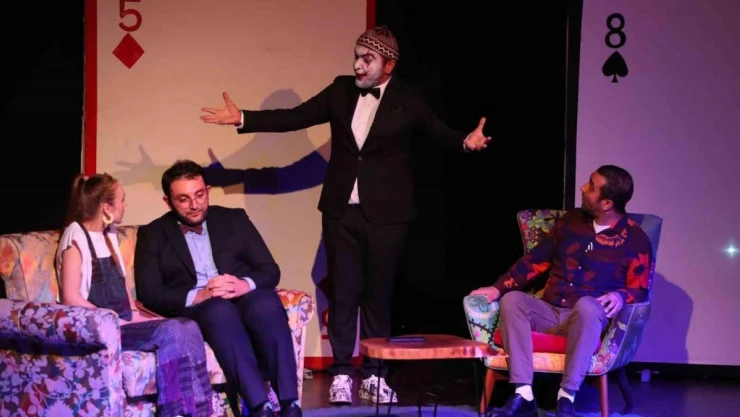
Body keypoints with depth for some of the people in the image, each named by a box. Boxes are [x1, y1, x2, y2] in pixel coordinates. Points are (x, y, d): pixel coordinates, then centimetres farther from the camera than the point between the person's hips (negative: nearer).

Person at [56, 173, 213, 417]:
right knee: (170, 331, -28)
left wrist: (136, 313, 3)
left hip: (123, 322, 8)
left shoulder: (108, 236, 18)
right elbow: (71, 298, -15)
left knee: (188, 327, -17)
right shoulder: (77, 237, -7)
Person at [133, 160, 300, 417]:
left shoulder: (234, 219, 17)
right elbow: (149, 294, 0)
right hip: (194, 309, -2)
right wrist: (197, 296, -17)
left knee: (267, 305, -34)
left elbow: (270, 270, 10)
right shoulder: (153, 235, 11)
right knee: (219, 310, -38)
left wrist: (245, 284, -14)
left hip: (245, 298, 2)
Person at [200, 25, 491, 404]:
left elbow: (437, 131, -9)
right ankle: (341, 374, 12)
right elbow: (295, 117, 3)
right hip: (341, 210, 2)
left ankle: (374, 375, 15)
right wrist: (243, 118, -5)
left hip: (386, 213, -2)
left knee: (377, 294, 6)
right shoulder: (341, 90, 4)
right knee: (342, 294, 5)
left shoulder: (408, 99, -3)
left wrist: (465, 142, -31)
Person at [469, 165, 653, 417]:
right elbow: (537, 260, 15)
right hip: (550, 313, 5)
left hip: (587, 319, -5)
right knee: (511, 300, -25)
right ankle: (523, 395, -34)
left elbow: (640, 289, -1)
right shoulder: (570, 221, 12)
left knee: (587, 305, -39)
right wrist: (498, 287, 6)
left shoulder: (635, 240, -1)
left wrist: (621, 296, -25)